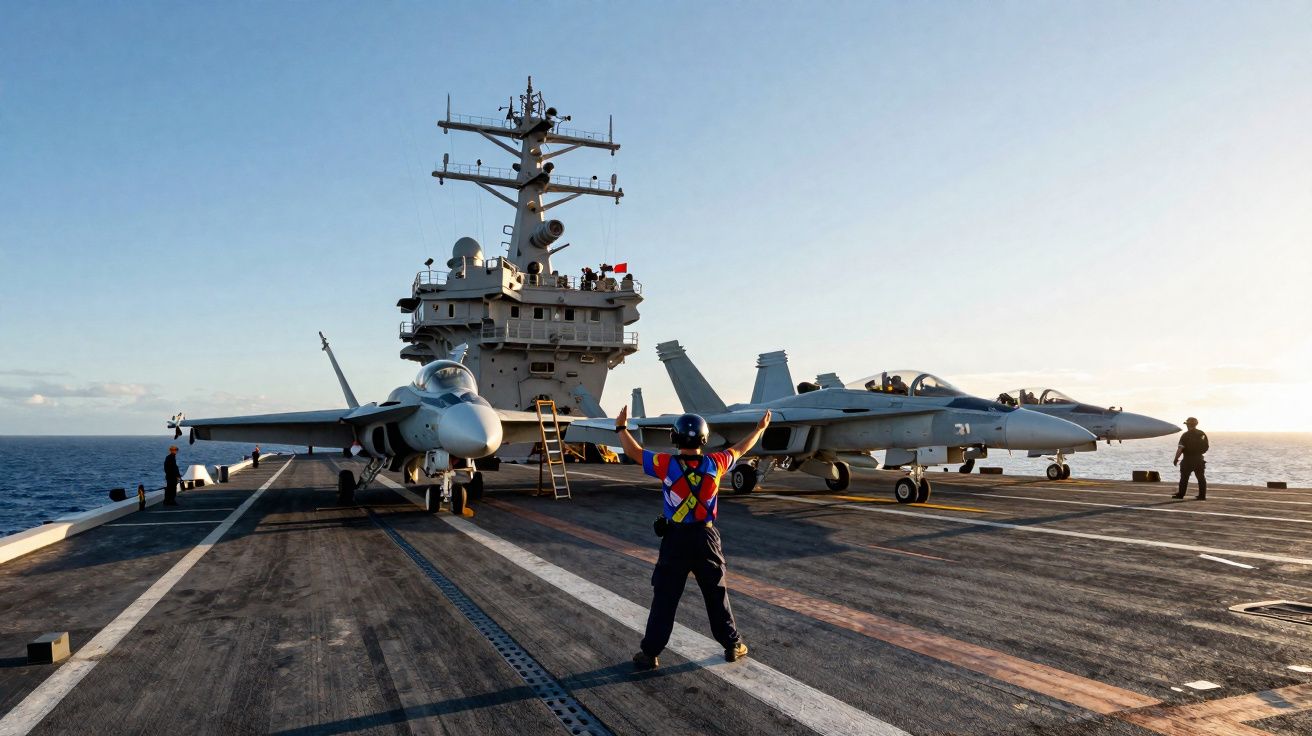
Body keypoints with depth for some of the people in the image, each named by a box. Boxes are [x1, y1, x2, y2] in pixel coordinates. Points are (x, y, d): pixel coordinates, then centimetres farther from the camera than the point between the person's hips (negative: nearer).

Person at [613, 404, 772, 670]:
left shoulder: (667, 465, -14)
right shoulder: (715, 463, -7)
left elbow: (634, 452, -3)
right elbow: (740, 449, 10)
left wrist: (621, 427, 13)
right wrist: (760, 428, 27)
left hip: (675, 539, -1)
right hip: (706, 538, 2)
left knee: (664, 598, 6)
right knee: (717, 595, 15)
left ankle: (651, 652, 10)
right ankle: (733, 646, 25)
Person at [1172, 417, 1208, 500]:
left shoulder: (1186, 435, -11)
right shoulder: (1202, 434, 5)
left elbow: (1180, 448, -18)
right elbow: (1206, 448, 10)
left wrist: (1176, 458, -13)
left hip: (1187, 460, -5)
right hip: (1199, 459, 5)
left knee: (1184, 477, 3)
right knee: (1201, 478, 8)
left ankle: (1180, 494, 6)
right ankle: (1202, 495, 7)